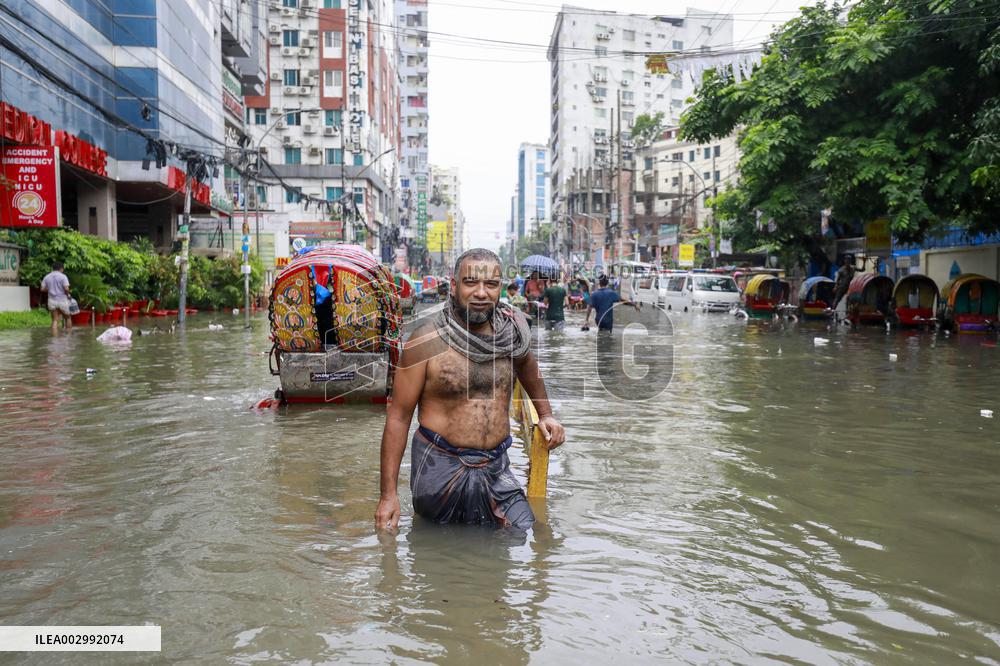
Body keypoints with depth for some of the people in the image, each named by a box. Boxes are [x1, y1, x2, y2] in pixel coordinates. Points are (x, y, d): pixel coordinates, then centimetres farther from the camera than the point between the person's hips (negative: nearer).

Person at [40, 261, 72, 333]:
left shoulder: (46, 277, 6)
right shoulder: (63, 276, -9)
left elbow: (43, 289, 4)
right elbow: (66, 289, -19)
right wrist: (68, 295, 1)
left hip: (52, 301, 4)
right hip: (62, 301, -3)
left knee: (55, 320, 5)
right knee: (68, 318, 15)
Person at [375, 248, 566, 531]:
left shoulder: (513, 326, -2)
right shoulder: (426, 341, -14)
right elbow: (398, 416, -10)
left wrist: (545, 414, 22)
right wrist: (388, 494, -12)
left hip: (496, 468, 3)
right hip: (440, 468, -3)